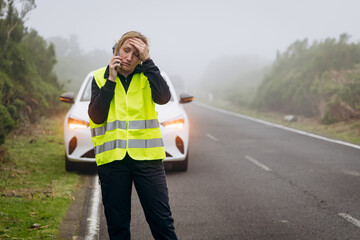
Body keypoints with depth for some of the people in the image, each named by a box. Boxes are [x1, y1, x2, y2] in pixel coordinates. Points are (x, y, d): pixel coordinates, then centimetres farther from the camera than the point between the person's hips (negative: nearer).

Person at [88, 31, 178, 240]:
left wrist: (147, 61, -14)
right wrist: (111, 80, -10)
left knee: (161, 219, -1)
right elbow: (96, 117, -6)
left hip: (147, 157, 0)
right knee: (117, 223, 8)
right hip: (112, 159, 0)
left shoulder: (146, 76, 7)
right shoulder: (101, 77, 6)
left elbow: (163, 97, -14)